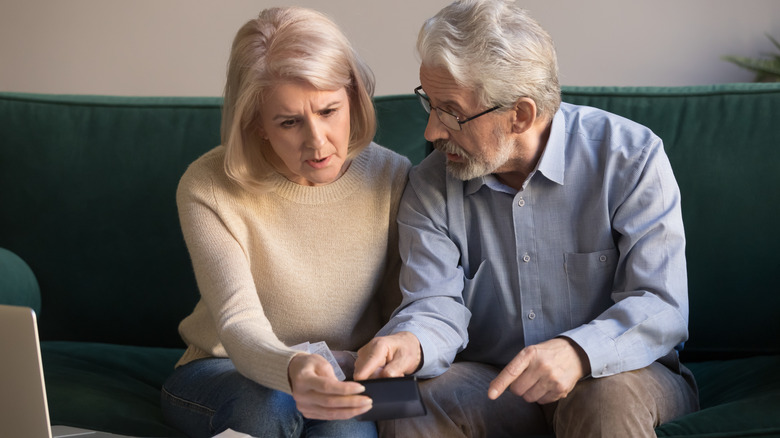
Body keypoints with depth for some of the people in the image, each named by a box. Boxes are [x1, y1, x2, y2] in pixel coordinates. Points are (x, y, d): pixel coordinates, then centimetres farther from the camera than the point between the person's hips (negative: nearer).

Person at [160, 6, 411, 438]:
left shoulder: (393, 178, -9)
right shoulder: (208, 188, -17)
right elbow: (239, 325, -27)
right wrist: (292, 371, -50)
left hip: (344, 383, 2)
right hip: (222, 374, -1)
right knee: (270, 403, -35)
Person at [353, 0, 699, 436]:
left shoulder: (630, 157, -12)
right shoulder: (431, 184, -1)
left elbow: (662, 306, -17)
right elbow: (438, 303, -8)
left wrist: (578, 352, -37)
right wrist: (411, 342, -34)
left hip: (619, 373, -1)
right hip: (491, 384, 2)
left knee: (607, 396, -36)